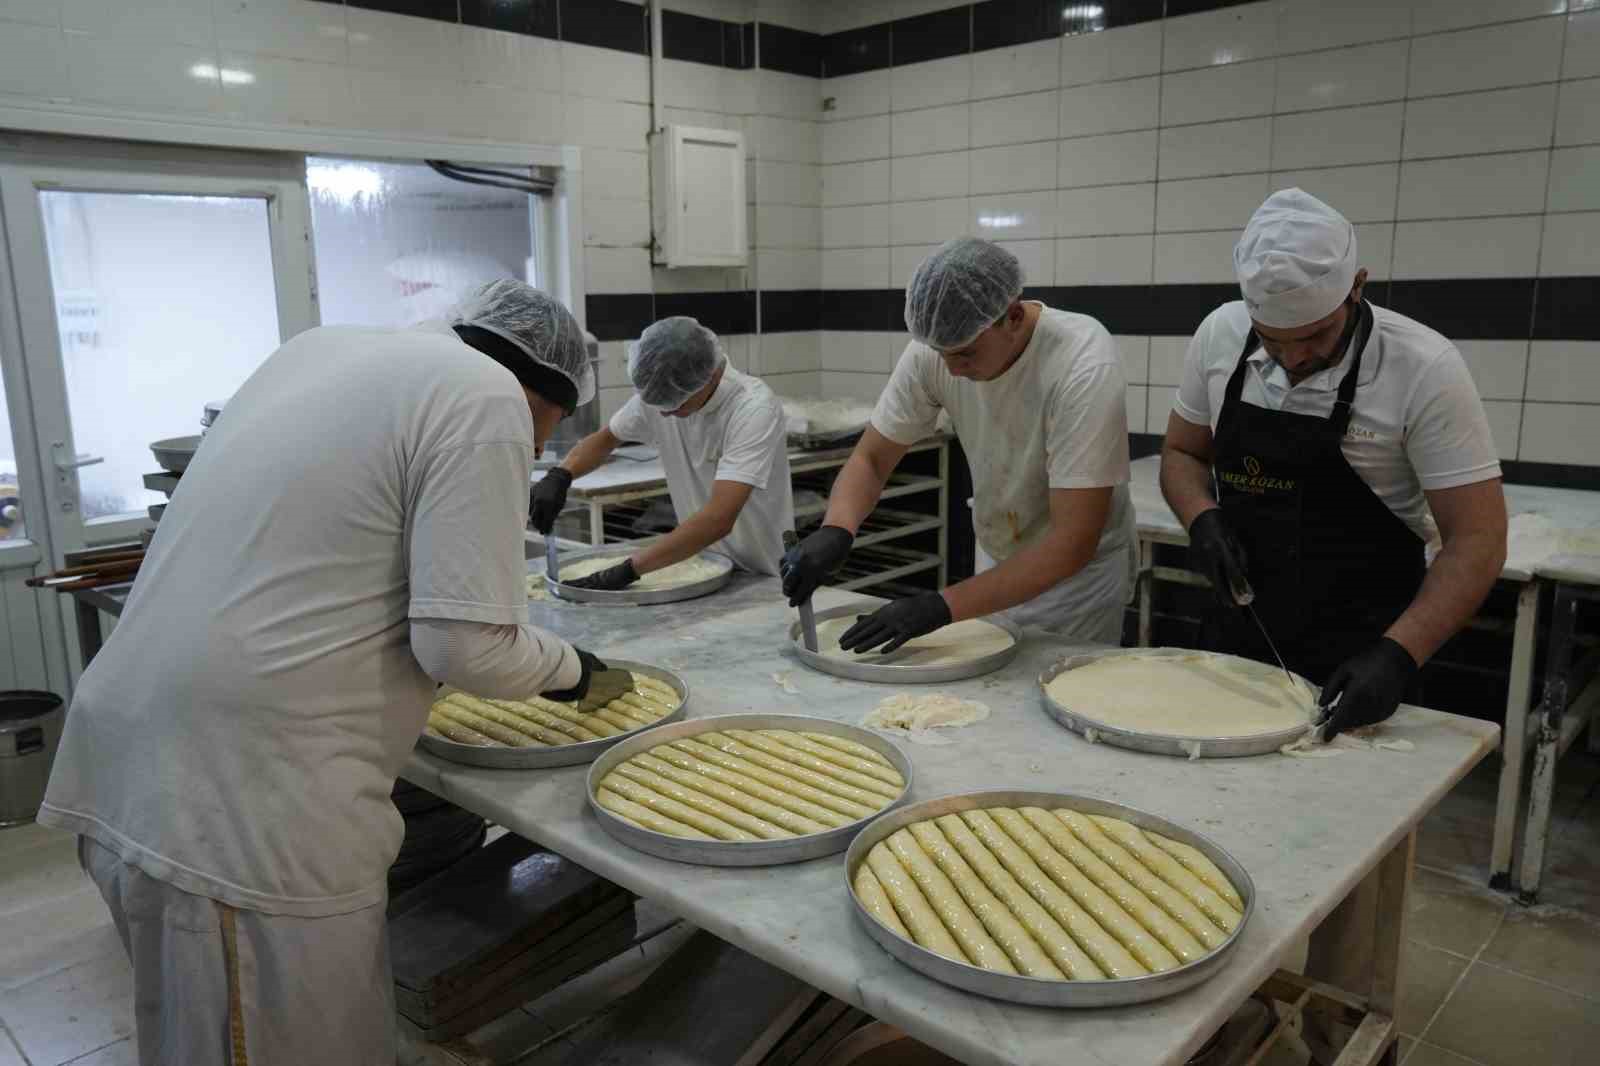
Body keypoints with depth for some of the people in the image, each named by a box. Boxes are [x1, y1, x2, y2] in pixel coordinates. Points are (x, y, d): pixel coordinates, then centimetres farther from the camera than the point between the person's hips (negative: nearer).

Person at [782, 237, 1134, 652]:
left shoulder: (1084, 367, -32)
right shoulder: (934, 349, -19)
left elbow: (1074, 542, -33)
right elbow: (871, 458, -9)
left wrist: (943, 606, -38)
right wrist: (835, 529, -31)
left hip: (1079, 566, -4)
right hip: (997, 562, 4)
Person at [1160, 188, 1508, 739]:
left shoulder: (1424, 369, -19)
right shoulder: (1219, 335, -7)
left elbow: (1476, 541, -16)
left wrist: (1396, 656, -28)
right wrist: (1204, 520, -13)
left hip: (1358, 659, -4)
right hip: (1237, 633, 4)